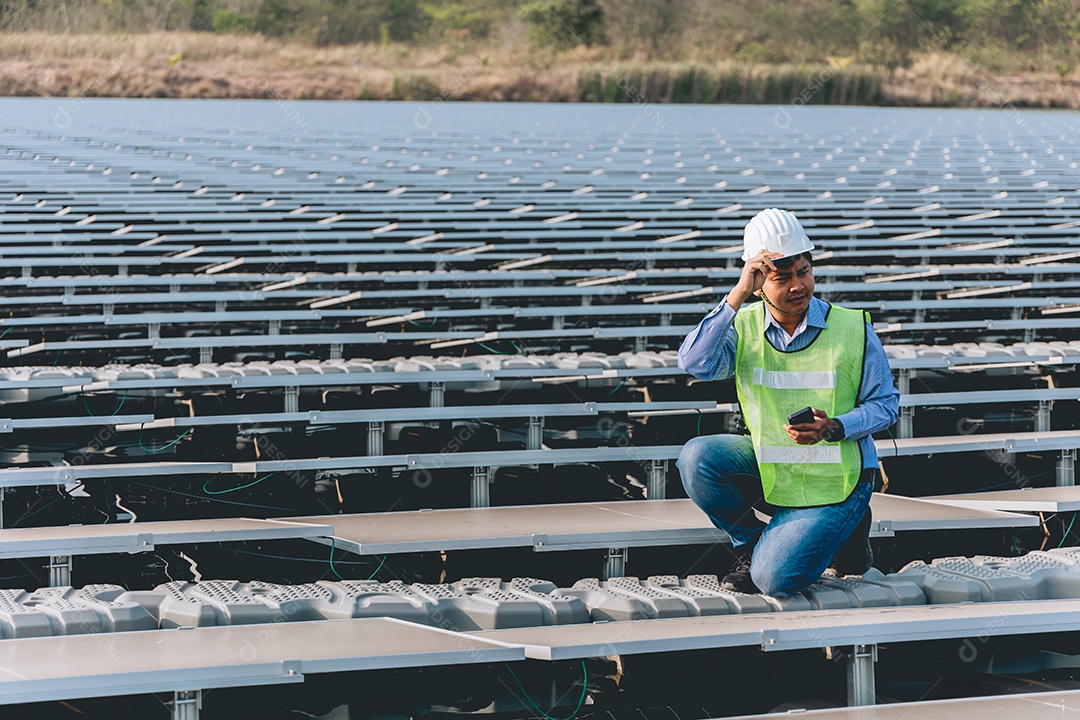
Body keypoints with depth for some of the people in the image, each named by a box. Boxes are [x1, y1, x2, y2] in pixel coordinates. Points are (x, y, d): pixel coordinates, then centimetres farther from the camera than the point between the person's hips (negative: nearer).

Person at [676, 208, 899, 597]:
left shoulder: (852, 329, -10)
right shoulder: (743, 327, -6)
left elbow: (886, 404, -4)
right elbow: (695, 363, -26)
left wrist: (833, 429, -23)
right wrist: (738, 295, -30)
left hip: (834, 478, -3)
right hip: (769, 467, 3)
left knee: (776, 579, -20)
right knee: (697, 458, -24)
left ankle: (844, 532, 13)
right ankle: (752, 546, 2)